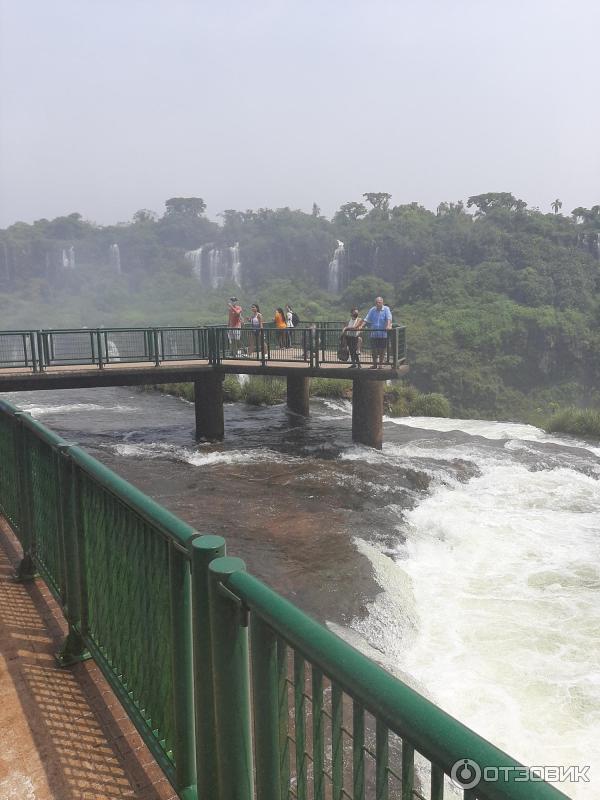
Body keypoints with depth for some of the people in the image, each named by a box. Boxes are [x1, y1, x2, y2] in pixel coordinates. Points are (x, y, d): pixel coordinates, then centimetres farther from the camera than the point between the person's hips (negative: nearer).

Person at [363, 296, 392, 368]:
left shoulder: (386, 309, -2)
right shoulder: (372, 310, 7)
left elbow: (389, 318, -15)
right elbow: (367, 320, 7)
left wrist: (388, 326, -32)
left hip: (383, 333, -2)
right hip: (373, 334, 2)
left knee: (382, 350, 4)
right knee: (373, 350, 5)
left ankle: (381, 364, 17)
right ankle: (374, 364, 18)